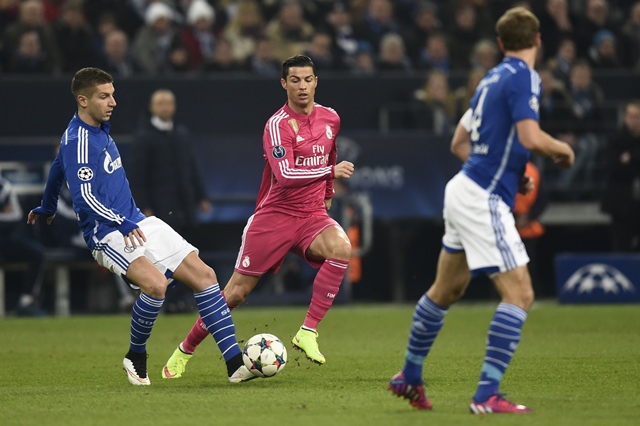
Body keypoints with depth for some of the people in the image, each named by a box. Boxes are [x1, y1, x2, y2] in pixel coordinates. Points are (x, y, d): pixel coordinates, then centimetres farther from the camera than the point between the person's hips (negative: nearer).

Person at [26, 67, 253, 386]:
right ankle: (136, 357, -6)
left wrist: (47, 208, 47)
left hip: (137, 224, 9)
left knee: (203, 275, -4)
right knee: (155, 284, -33)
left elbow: (58, 169, 32)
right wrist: (121, 224, -32)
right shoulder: (77, 140, -14)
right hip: (108, 235, -9)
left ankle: (234, 364, -6)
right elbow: (84, 197, -22)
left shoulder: (100, 130, 15)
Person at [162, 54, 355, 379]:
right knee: (237, 291, -2)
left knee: (342, 248, -30)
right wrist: (330, 172, -22)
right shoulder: (278, 125, -14)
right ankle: (185, 351, 17)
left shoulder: (330, 119, 7)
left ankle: (307, 333, -24)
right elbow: (285, 175, -27)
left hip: (312, 214, 4)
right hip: (275, 215, -4)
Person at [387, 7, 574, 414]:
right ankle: (487, 395, -14)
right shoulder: (523, 77, -13)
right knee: (520, 294, -9)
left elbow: (460, 143, 21)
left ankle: (410, 377, 34)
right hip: (483, 200, -9)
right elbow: (531, 137, -26)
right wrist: (563, 150, -6)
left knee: (446, 289, 21)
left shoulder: (493, 77, 14)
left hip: (464, 190, 9)